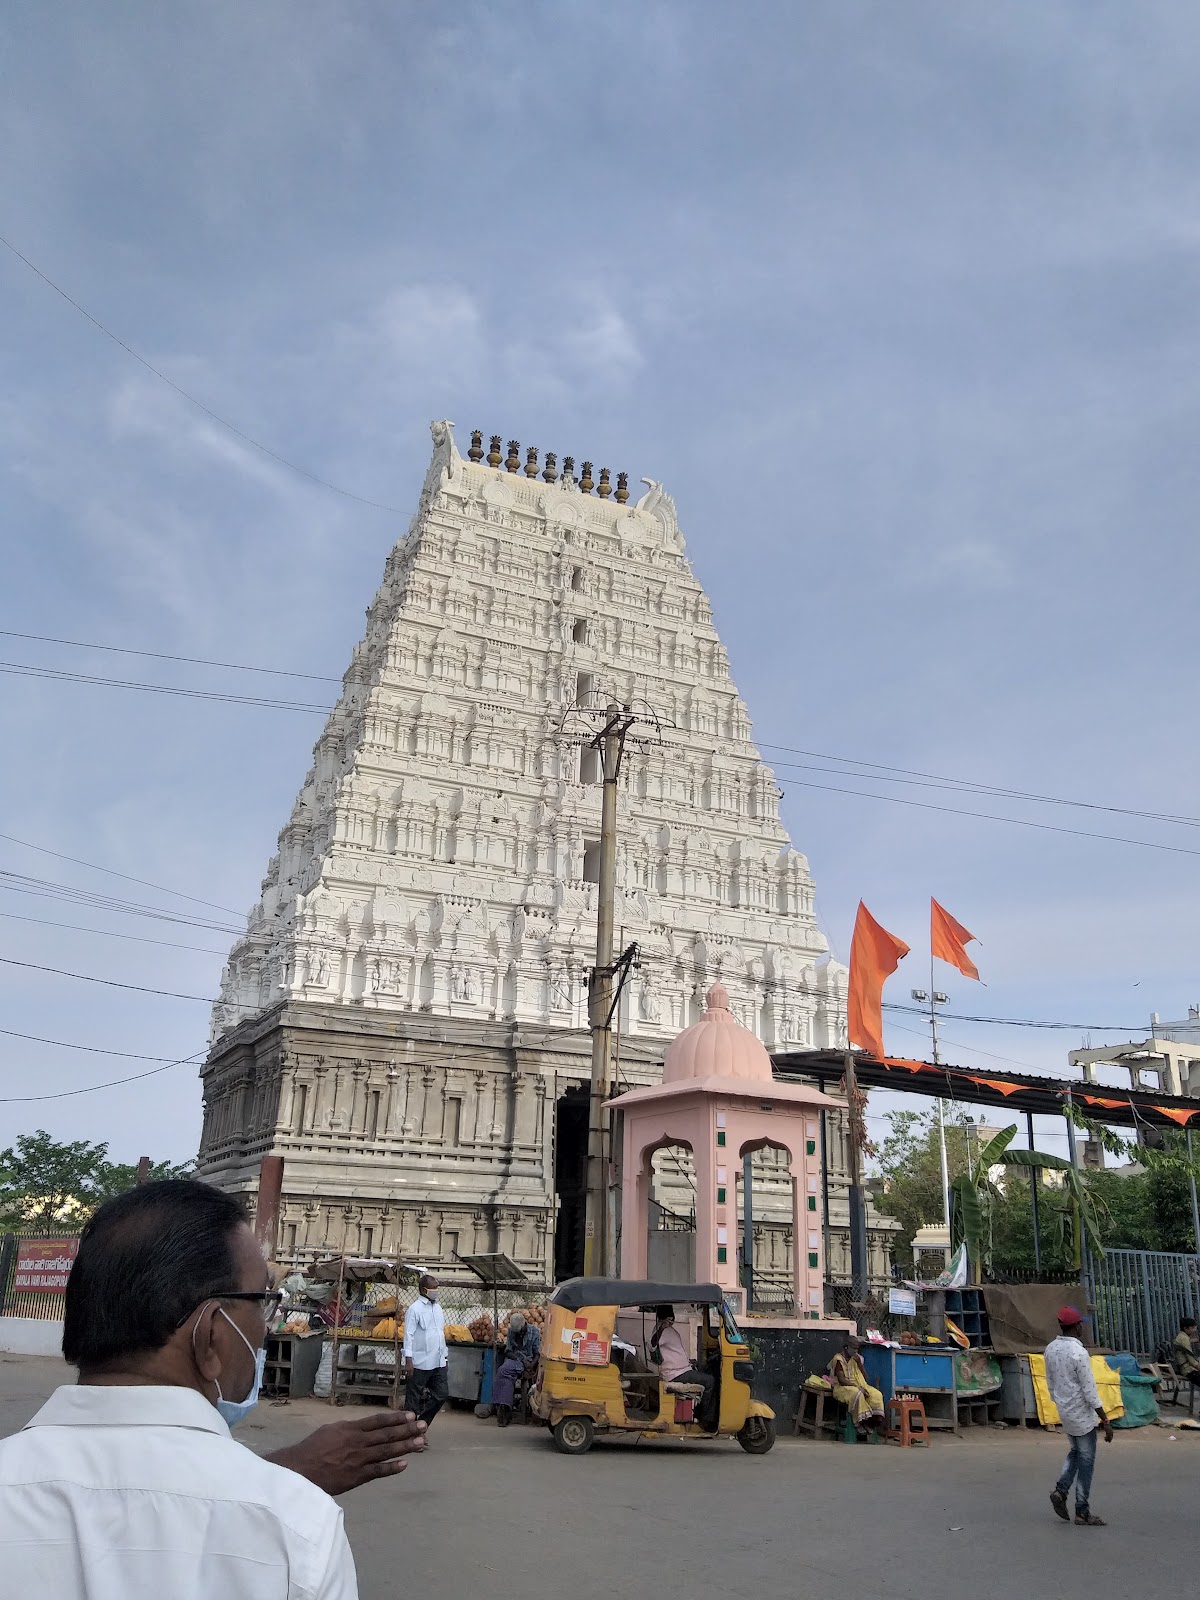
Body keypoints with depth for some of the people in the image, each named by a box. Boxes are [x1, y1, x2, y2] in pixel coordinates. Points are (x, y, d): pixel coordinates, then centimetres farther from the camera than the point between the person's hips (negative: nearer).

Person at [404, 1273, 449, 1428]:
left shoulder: (438, 1308, 13)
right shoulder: (415, 1309, -10)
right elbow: (409, 1335, -13)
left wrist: (444, 1354, 17)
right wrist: (408, 1360, -18)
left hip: (438, 1362, 7)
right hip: (420, 1363, -7)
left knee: (442, 1394, 6)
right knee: (414, 1399, 3)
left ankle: (421, 1424, 20)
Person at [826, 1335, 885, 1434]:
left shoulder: (856, 1358, 13)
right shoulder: (838, 1359, -8)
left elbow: (865, 1377, 10)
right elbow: (841, 1380, -16)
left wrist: (859, 1363, -4)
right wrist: (857, 1387, -24)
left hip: (859, 1386, 6)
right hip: (843, 1387, -6)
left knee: (877, 1394, -22)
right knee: (857, 1394, -39)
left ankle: (873, 1421, -17)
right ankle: (859, 1422, -25)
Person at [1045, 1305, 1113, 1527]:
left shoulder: (1051, 1349, 2)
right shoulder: (1078, 1353, -22)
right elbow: (1090, 1392, -19)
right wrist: (1105, 1421, -12)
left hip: (1064, 1412, 7)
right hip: (1082, 1415, -7)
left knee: (1075, 1452, 23)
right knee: (1086, 1460, 4)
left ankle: (1060, 1490, 10)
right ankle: (1082, 1512, 9)